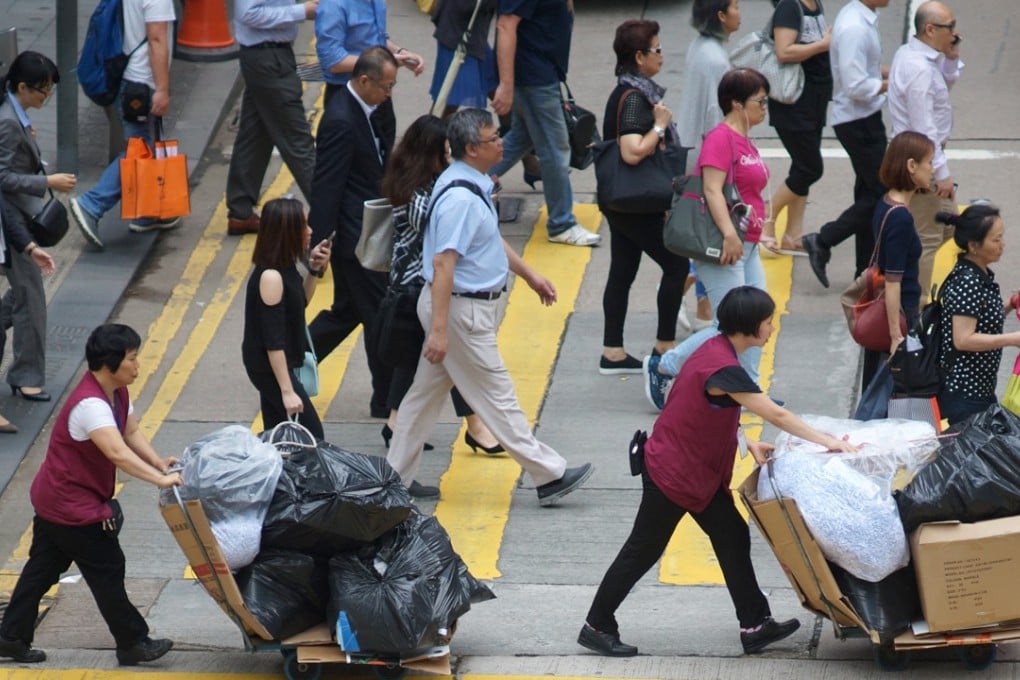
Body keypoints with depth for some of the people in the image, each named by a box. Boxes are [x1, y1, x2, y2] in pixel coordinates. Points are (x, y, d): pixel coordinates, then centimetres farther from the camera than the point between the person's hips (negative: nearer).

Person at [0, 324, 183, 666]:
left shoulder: (117, 392, 2)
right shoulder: (90, 404, -31)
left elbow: (132, 433, 5)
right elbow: (118, 453, -41)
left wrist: (160, 463, -12)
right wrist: (160, 480, -45)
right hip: (74, 508, -10)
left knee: (41, 570, 16)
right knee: (107, 571, 1)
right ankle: (133, 644, 12)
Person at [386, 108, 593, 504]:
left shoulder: (474, 185, 7)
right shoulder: (460, 198, -26)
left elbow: (491, 239, 23)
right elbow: (443, 264, -28)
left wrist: (528, 275, 29)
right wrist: (439, 329, -30)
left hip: (472, 304, 10)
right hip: (461, 310, -10)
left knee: (427, 392, 15)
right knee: (497, 397, 0)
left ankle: (395, 477, 22)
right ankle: (548, 476, 7)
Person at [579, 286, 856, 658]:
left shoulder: (716, 350, 1)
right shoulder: (723, 370, -29)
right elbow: (776, 415, -28)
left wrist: (747, 445, -1)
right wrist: (829, 442, -23)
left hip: (701, 474, 9)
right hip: (670, 473, -9)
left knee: (733, 540, 8)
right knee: (643, 551, 3)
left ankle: (755, 626, 11)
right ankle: (597, 627, 15)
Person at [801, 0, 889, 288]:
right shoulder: (854, 27, -24)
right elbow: (856, 87, -26)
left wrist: (886, 72, 5)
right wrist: (890, 84, -14)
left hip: (866, 118, 10)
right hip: (858, 121, -10)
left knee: (870, 192, 14)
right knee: (882, 193, -4)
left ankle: (867, 273, 21)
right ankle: (822, 242, 2)